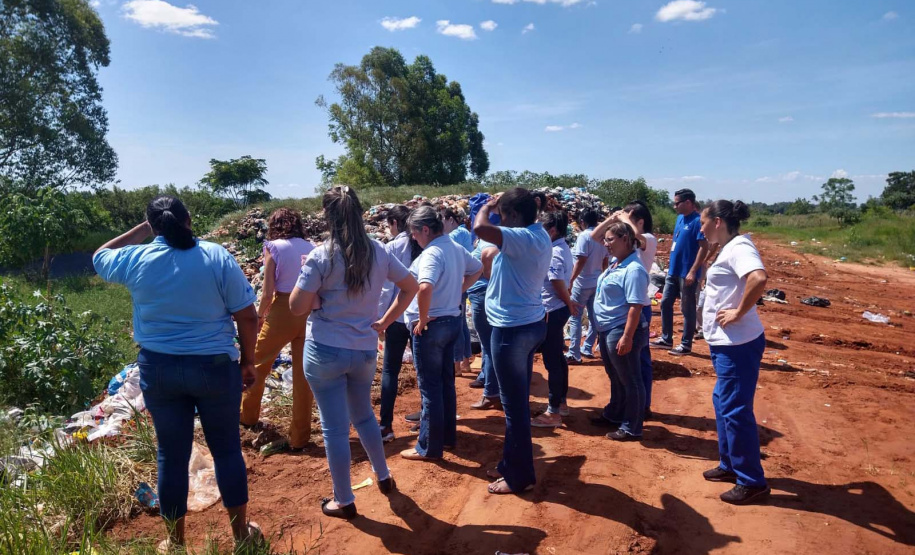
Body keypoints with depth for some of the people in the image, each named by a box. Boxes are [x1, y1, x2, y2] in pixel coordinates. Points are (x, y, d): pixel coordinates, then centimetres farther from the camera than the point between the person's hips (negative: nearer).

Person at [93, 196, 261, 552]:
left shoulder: (136, 259, -3)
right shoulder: (217, 256, -9)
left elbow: (99, 257, 22)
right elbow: (247, 317, -8)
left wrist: (140, 230, 21)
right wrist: (247, 361, 4)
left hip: (158, 368, 2)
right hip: (215, 366, -1)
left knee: (172, 454, 14)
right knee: (227, 448, 13)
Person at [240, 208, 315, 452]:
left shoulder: (273, 247, -2)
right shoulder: (312, 247, 9)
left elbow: (268, 292, -6)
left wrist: (260, 316, 8)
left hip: (282, 311, -3)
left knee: (259, 363, 21)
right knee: (303, 374, 9)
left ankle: (248, 415, 41)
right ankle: (299, 437, 15)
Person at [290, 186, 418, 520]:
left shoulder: (321, 257, -14)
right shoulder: (378, 252, 1)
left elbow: (297, 307, -13)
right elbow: (410, 287, 9)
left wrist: (307, 275, 2)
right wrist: (384, 322, 11)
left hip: (326, 351, -5)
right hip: (365, 349, 5)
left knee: (335, 427, 7)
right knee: (363, 415, 26)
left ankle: (344, 501, 20)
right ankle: (383, 476, 39)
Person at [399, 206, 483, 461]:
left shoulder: (431, 253, -21)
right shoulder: (456, 248, 7)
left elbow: (425, 288, -37)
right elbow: (477, 269, 23)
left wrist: (423, 318, -23)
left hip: (432, 325, -9)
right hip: (452, 321, 9)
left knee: (430, 386, 2)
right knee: (446, 382, 18)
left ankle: (429, 447, 13)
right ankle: (448, 436, 31)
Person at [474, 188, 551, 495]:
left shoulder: (524, 238, -21)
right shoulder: (538, 235, 9)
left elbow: (480, 228, -33)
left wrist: (487, 207, -12)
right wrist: (495, 208, 9)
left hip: (512, 329, -10)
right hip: (529, 324, 10)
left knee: (514, 404, 2)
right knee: (517, 401, 19)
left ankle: (520, 476, 15)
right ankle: (511, 464, 32)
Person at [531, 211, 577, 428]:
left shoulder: (554, 253, -21)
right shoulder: (563, 248, 11)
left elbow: (558, 285, -20)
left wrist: (569, 304, -6)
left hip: (552, 311, -10)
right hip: (558, 309, 10)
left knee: (551, 361, -3)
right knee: (558, 357, 19)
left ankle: (553, 412, 6)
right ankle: (561, 402, 31)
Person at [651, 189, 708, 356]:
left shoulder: (697, 221, -16)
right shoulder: (680, 218, 10)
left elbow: (704, 247, -19)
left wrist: (693, 271, -22)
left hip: (687, 273, -9)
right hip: (674, 271, 9)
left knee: (687, 309, 2)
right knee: (665, 303, 13)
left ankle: (686, 344, 13)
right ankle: (666, 339, 24)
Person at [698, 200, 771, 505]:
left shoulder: (739, 248, -19)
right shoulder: (730, 248, 12)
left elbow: (759, 278, -37)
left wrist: (739, 312, -27)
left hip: (738, 344, -11)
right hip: (725, 342, 11)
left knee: (735, 409, -1)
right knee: (723, 402, 20)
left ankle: (753, 482, 12)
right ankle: (730, 464, 34)